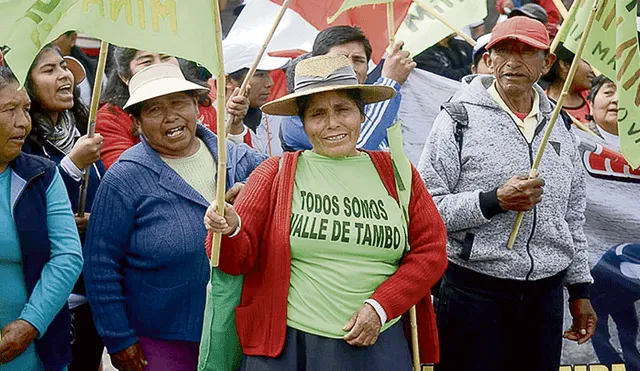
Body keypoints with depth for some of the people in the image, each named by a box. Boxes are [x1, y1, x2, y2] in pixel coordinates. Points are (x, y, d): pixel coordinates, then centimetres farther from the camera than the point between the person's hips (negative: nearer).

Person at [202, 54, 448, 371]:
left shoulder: (395, 173, 4)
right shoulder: (276, 173, 0)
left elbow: (431, 250, 3)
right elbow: (240, 259, -1)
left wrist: (380, 306, -8)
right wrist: (230, 231, -23)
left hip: (376, 341, 2)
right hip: (287, 344, -1)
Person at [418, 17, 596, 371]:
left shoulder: (560, 127, 11)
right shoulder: (460, 118, -6)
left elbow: (572, 217, 17)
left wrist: (579, 289, 17)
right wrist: (494, 201, -21)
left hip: (545, 296, 5)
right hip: (473, 291, -5)